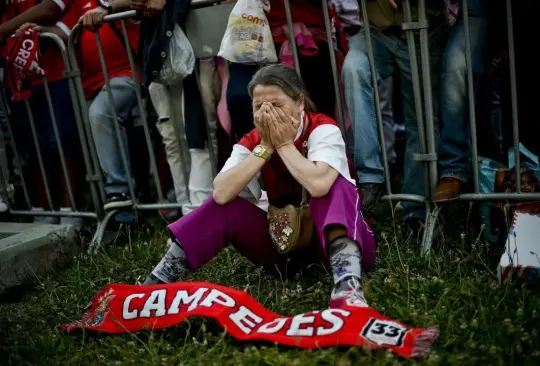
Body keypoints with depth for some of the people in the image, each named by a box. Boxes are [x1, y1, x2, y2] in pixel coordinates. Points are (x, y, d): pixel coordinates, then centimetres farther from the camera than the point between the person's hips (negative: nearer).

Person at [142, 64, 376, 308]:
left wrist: (284, 144, -25)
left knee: (336, 186, -33)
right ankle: (157, 283, -15)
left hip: (332, 234, -3)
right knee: (224, 206, -15)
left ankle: (347, 287, -51)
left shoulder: (323, 128, -18)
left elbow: (319, 185, -39)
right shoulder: (252, 142, -5)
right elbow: (221, 193, -24)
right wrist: (265, 147, -23)